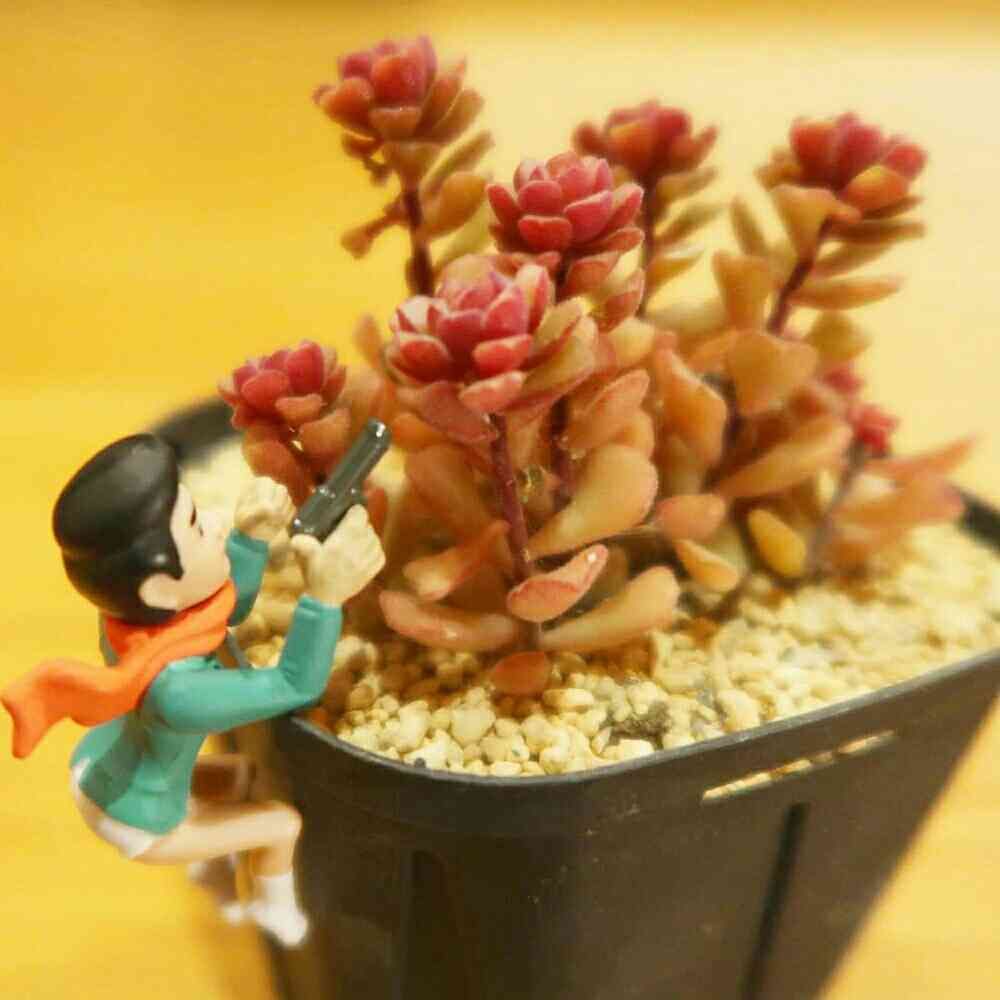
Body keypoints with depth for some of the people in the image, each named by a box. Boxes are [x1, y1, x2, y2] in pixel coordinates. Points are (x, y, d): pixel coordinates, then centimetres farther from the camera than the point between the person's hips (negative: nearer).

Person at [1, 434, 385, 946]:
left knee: (238, 773, 26)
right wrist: (325, 595, -48)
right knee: (282, 822, 12)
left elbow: (228, 605, -7)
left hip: (97, 768, 6)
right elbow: (296, 687, -33)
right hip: (133, 819, -6)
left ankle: (214, 860, 51)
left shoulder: (129, 603, -25)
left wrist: (253, 534, -23)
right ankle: (275, 908, 41)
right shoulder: (175, 690, -45)